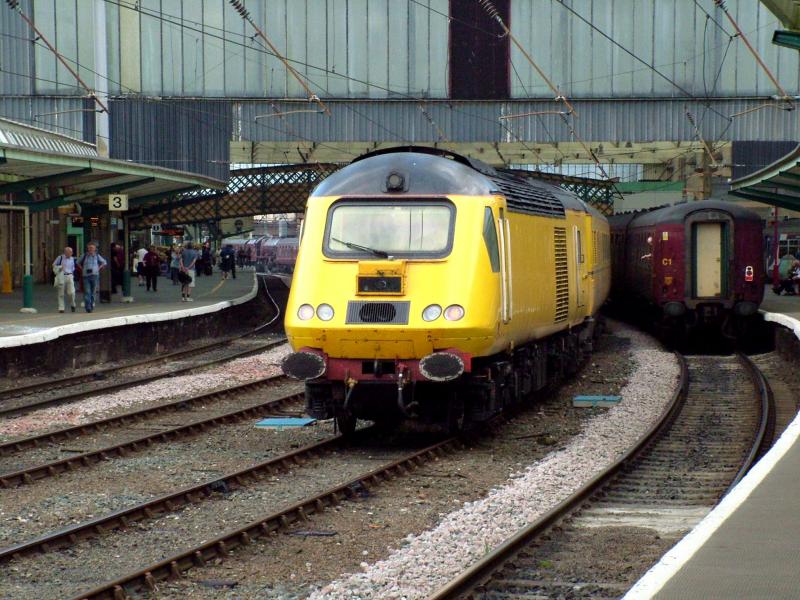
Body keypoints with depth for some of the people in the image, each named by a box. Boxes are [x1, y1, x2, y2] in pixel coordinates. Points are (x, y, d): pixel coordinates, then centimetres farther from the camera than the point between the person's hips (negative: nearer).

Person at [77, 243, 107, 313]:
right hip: (86, 276, -1)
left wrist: (99, 268, 7)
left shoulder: (97, 256, 5)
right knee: (87, 292, -10)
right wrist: (82, 269, 9)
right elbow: (78, 262, 21)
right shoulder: (84, 256, 5)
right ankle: (88, 307, -14)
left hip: (95, 276, 1)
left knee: (93, 292, 5)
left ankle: (91, 306, 17)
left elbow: (104, 262, 19)